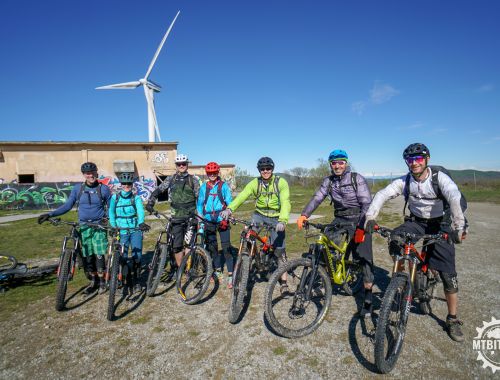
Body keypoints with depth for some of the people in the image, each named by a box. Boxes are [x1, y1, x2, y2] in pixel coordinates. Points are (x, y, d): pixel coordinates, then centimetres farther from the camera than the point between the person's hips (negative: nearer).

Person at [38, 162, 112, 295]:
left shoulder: (104, 189, -1)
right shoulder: (77, 188, 4)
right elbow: (68, 205, 8)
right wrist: (50, 214, -1)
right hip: (83, 227, 3)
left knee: (99, 254, -7)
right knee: (87, 256, 6)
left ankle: (102, 281, 10)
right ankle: (93, 281, 22)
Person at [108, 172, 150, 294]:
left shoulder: (136, 198, 2)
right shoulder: (115, 197, 6)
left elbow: (140, 211, -13)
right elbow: (111, 213, 4)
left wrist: (141, 223, -32)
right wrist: (113, 226, -11)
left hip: (135, 230, 0)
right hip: (122, 231, 1)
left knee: (137, 255, -7)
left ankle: (136, 280, 12)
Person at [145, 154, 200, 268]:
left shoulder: (193, 179, 6)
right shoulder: (171, 179, 9)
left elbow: (199, 197, 4)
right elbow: (158, 191, 4)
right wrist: (150, 202, -11)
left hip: (190, 217, -1)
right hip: (177, 218, 1)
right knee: (177, 246, 3)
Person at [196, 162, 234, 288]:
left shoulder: (224, 186, -1)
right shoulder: (204, 187, 8)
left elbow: (229, 201, -3)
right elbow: (200, 203, 11)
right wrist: (200, 216, 1)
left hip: (221, 220, -3)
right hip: (209, 220, 4)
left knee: (226, 247, -6)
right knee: (212, 247, 12)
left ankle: (230, 275, -1)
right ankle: (218, 270, 29)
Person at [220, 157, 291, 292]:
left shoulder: (281, 182, -16)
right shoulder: (255, 183, -9)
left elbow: (285, 202, -28)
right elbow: (242, 196, -22)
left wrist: (283, 220, -45)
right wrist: (229, 209, -40)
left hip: (276, 218, -2)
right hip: (260, 214, 2)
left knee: (279, 250, 0)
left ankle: (283, 282, 15)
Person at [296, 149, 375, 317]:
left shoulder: (357, 178, -8)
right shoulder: (328, 181, 3)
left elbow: (367, 203, -16)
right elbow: (317, 198, -8)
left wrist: (362, 226, -29)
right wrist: (304, 215, -24)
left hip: (358, 221, -3)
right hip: (340, 220, 4)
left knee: (364, 257, -4)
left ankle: (368, 299, 10)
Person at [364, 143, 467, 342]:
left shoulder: (440, 178, -20)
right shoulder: (404, 181, -12)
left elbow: (455, 199, -36)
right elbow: (382, 194, -20)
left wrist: (458, 228, -49)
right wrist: (370, 217, -35)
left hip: (440, 225, -2)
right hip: (416, 222, 2)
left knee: (448, 274, -4)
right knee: (394, 239, -29)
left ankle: (452, 320, 16)